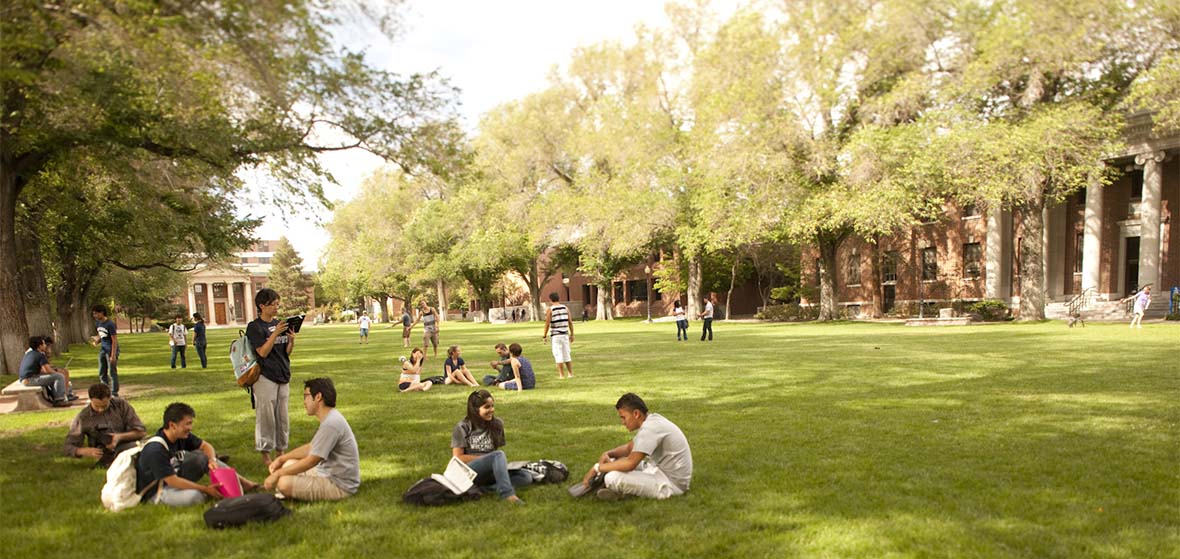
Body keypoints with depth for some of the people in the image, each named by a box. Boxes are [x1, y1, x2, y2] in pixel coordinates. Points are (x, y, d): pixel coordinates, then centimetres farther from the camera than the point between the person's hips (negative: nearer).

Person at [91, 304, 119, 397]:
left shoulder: (110, 324, -16)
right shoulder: (97, 323, 7)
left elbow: (114, 340, -16)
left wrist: (113, 355, -19)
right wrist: (96, 340, -4)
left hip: (111, 350, -8)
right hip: (102, 350, 8)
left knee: (112, 372, -5)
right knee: (102, 373, 11)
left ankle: (114, 393, 1)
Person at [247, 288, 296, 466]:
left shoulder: (279, 324, 10)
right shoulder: (255, 327, -7)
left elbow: (287, 352, 9)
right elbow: (263, 352, -15)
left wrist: (292, 339, -10)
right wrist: (275, 334, -22)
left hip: (283, 376, 6)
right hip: (265, 377, -6)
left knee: (282, 417, 11)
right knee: (266, 416, -2)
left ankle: (280, 450, 21)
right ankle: (265, 453, 8)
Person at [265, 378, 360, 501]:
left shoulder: (331, 424, -22)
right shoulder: (329, 419, 11)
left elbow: (311, 461, -22)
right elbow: (311, 447, 22)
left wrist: (277, 474, -13)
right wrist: (281, 459, 14)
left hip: (340, 486, -10)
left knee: (284, 483, -23)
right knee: (289, 464, 18)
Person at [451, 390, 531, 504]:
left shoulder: (497, 424, 9)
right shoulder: (462, 428, -2)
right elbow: (457, 458, -6)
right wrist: (487, 458, -9)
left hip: (490, 472, 5)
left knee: (527, 477, -19)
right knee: (498, 455, -33)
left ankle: (483, 487, -31)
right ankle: (507, 494, -44)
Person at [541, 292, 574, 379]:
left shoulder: (550, 310, -6)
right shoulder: (565, 308, 6)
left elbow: (547, 324, -9)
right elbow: (570, 322, 6)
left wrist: (544, 336, -2)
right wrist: (572, 334, 12)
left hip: (555, 335, -4)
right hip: (565, 334, 4)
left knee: (558, 355, 0)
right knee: (566, 354, 15)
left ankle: (561, 375, 0)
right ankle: (570, 373, 19)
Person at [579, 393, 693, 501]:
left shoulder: (650, 428, -23)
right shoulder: (651, 421, 8)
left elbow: (630, 463, -27)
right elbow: (629, 448, 19)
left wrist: (597, 468, -15)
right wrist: (607, 454, 0)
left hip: (670, 483, -10)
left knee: (612, 478, -25)